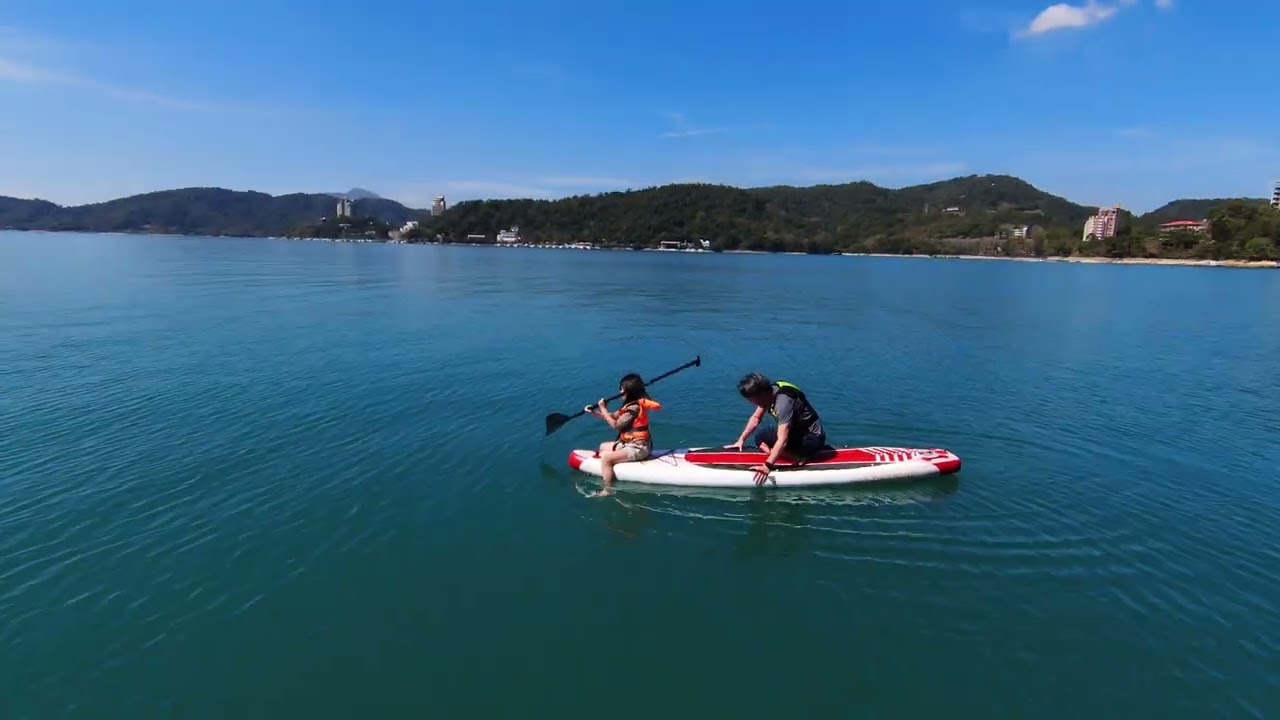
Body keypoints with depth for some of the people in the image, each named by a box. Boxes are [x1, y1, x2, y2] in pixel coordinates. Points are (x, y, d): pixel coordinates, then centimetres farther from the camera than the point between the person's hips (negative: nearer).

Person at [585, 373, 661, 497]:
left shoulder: (634, 408, -22)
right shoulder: (631, 404, 9)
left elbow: (615, 425, -17)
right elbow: (614, 416, 15)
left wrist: (603, 409, -10)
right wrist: (594, 412, 7)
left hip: (638, 448, -11)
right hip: (631, 443, 11)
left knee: (606, 458, -23)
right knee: (603, 447, 21)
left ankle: (607, 490, -17)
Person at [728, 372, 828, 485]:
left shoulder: (783, 402, -30)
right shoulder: (768, 392, -4)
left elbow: (782, 440, -35)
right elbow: (756, 418, 9)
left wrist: (767, 466, -39)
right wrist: (741, 440, 3)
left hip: (812, 438, -9)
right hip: (800, 431, 9)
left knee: (762, 437, -15)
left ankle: (799, 458, -18)